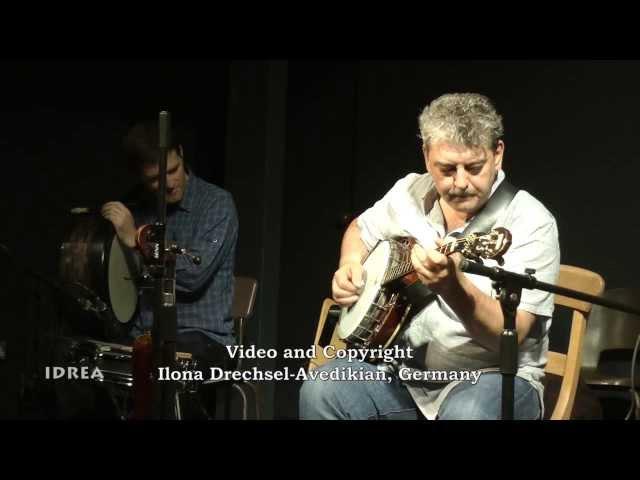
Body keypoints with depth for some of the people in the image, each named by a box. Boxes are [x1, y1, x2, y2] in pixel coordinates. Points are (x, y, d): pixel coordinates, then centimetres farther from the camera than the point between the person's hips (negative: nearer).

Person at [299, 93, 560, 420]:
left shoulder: (530, 223, -16)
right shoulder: (409, 193, 2)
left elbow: (510, 336, -25)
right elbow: (360, 229, 25)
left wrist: (453, 287, -41)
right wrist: (350, 266, 4)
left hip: (492, 377, -4)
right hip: (405, 369, 4)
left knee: (468, 413, -38)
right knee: (320, 393, -23)